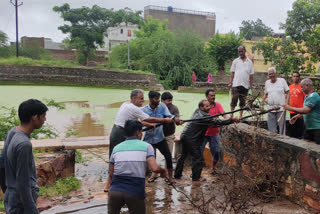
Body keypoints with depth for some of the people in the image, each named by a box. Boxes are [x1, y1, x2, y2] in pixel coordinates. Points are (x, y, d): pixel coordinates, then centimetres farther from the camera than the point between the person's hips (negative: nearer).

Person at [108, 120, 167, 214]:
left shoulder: (116, 148, 11)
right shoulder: (146, 146, 2)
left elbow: (111, 174, 13)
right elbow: (155, 168, -11)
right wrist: (163, 171, 9)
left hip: (115, 191, 3)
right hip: (135, 193, -2)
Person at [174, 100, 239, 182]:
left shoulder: (197, 111, 8)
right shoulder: (203, 116, -19)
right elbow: (218, 122, -22)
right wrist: (232, 119, -19)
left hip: (184, 136, 10)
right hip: (191, 139, -10)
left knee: (183, 156, 21)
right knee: (198, 158, 1)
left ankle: (177, 174, 31)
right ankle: (196, 177, 12)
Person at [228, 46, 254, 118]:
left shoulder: (249, 62, 10)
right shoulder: (235, 61, 9)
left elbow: (251, 74, 9)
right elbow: (232, 73, 6)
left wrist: (250, 85, 3)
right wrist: (230, 82, -3)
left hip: (245, 85, 2)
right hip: (236, 84, -1)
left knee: (243, 101, 6)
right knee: (234, 99, -9)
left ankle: (241, 115, 13)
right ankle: (231, 114, -3)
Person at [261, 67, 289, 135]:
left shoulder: (282, 80, 1)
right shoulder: (267, 82, 12)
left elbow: (287, 92, 3)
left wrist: (286, 103, -8)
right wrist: (263, 99, 1)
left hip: (281, 108, -3)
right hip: (270, 109, 4)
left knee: (281, 126, -3)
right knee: (271, 129, 6)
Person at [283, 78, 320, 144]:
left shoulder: (313, 96, -19)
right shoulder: (308, 96, 13)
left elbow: (305, 110, -28)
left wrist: (290, 108, -21)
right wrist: (297, 116, 15)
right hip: (309, 127, 10)